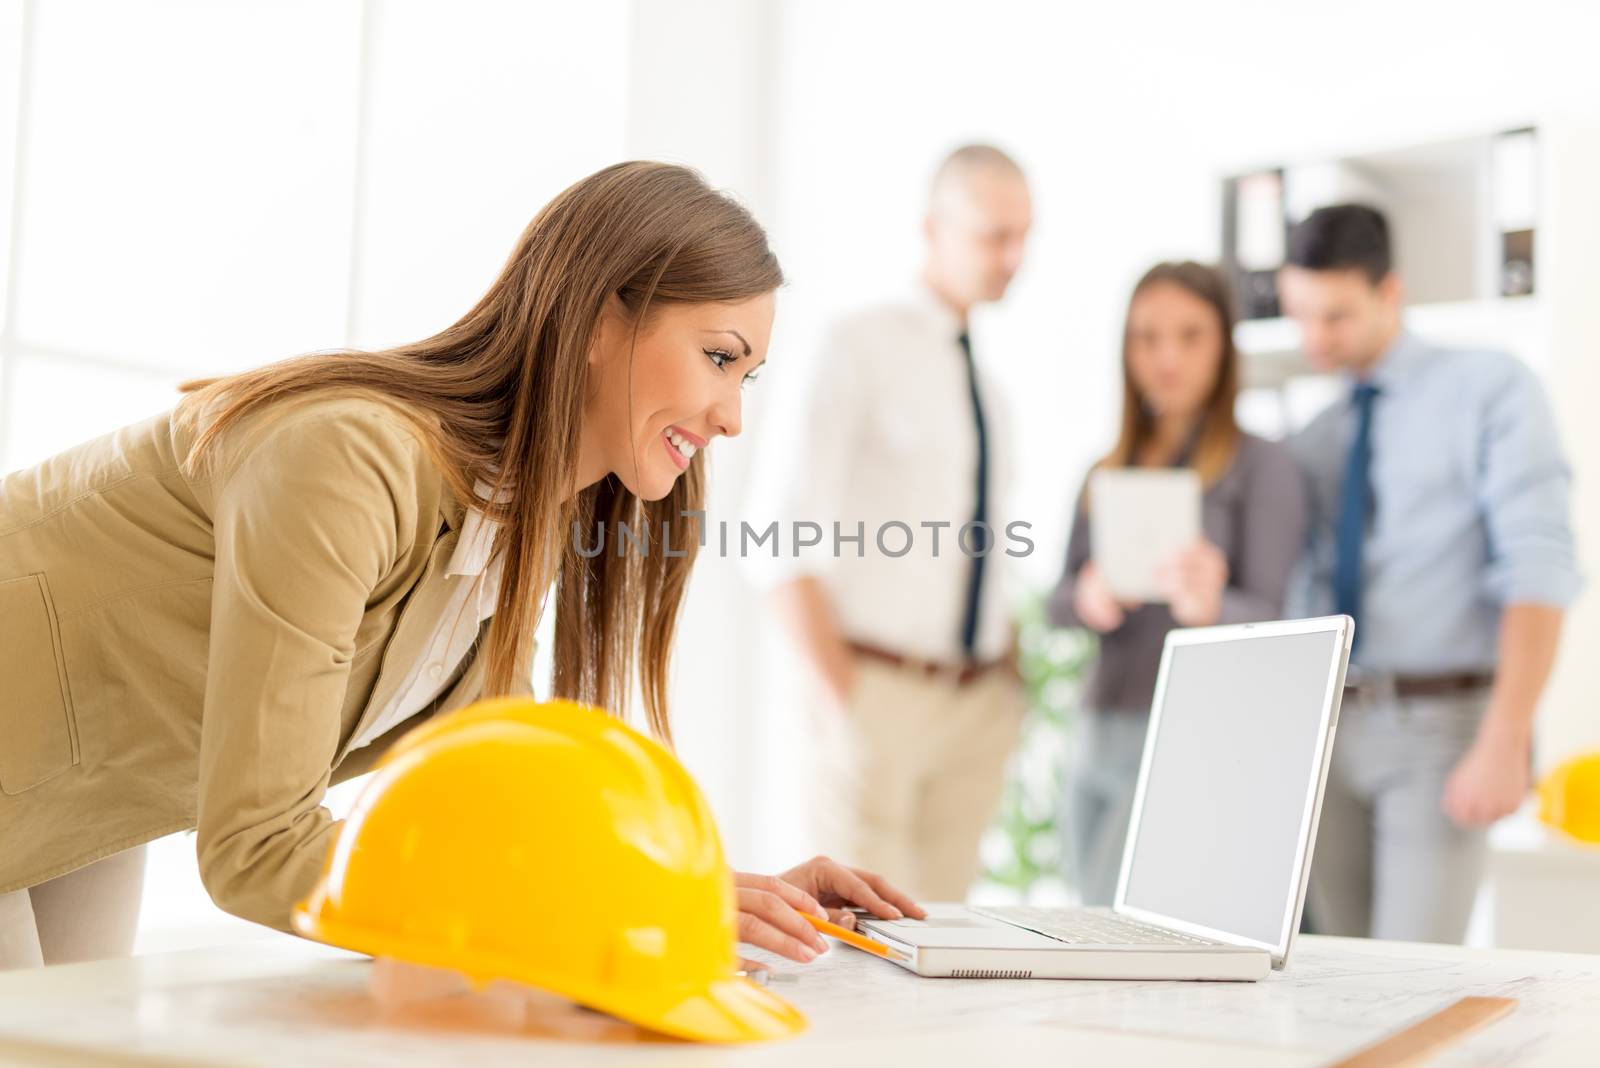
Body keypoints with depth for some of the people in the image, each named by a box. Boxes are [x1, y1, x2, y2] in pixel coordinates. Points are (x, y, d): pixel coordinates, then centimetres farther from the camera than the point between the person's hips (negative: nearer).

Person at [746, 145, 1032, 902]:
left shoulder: (986, 376, 14)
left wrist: (1009, 675, 7)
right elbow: (782, 535, -12)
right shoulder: (862, 344, -6)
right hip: (882, 693, -6)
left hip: (981, 699, 6)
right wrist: (841, 693, -14)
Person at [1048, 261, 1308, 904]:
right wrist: (1087, 601, -13)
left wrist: (1208, 607, -30)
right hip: (1097, 737, 6)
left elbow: (1273, 620, -8)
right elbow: (1057, 603, 11)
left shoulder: (1261, 466, 0)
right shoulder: (1107, 472, 17)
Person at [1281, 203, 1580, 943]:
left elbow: (1539, 571, -11)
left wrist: (1504, 744, -20)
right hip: (1325, 725, 5)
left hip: (1440, 722, -5)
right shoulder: (1313, 439, 15)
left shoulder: (1489, 390, -2)